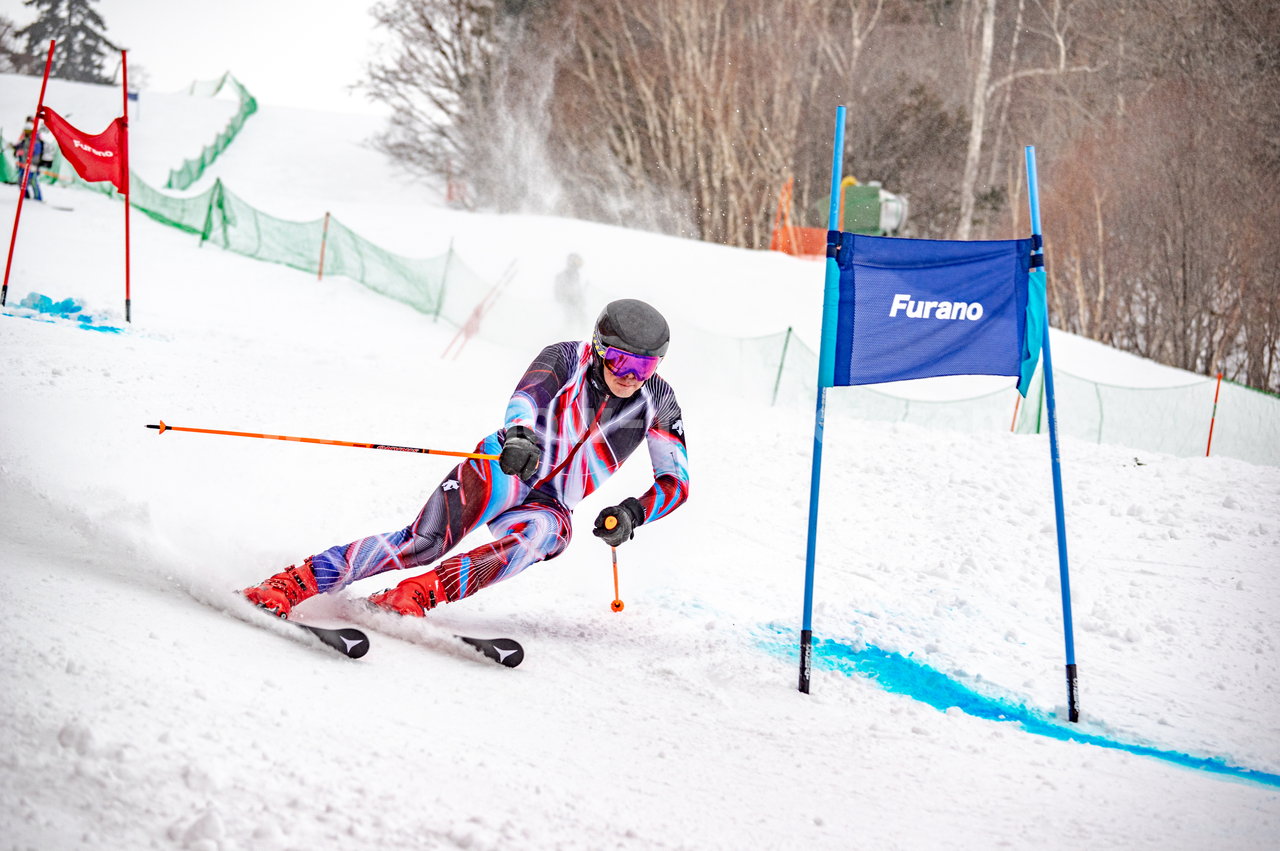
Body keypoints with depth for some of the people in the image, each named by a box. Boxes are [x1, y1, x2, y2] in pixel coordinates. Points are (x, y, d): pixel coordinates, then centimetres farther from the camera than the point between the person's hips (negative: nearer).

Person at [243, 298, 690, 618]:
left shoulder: (657, 401, -4)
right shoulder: (566, 358, -10)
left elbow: (676, 481, -5)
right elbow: (527, 396, -29)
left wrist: (632, 513, -25)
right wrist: (517, 436, -53)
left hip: (548, 505, 3)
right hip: (502, 473, -2)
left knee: (547, 531, -36)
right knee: (425, 543, -29)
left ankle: (415, 595, -43)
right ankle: (293, 583, -28)